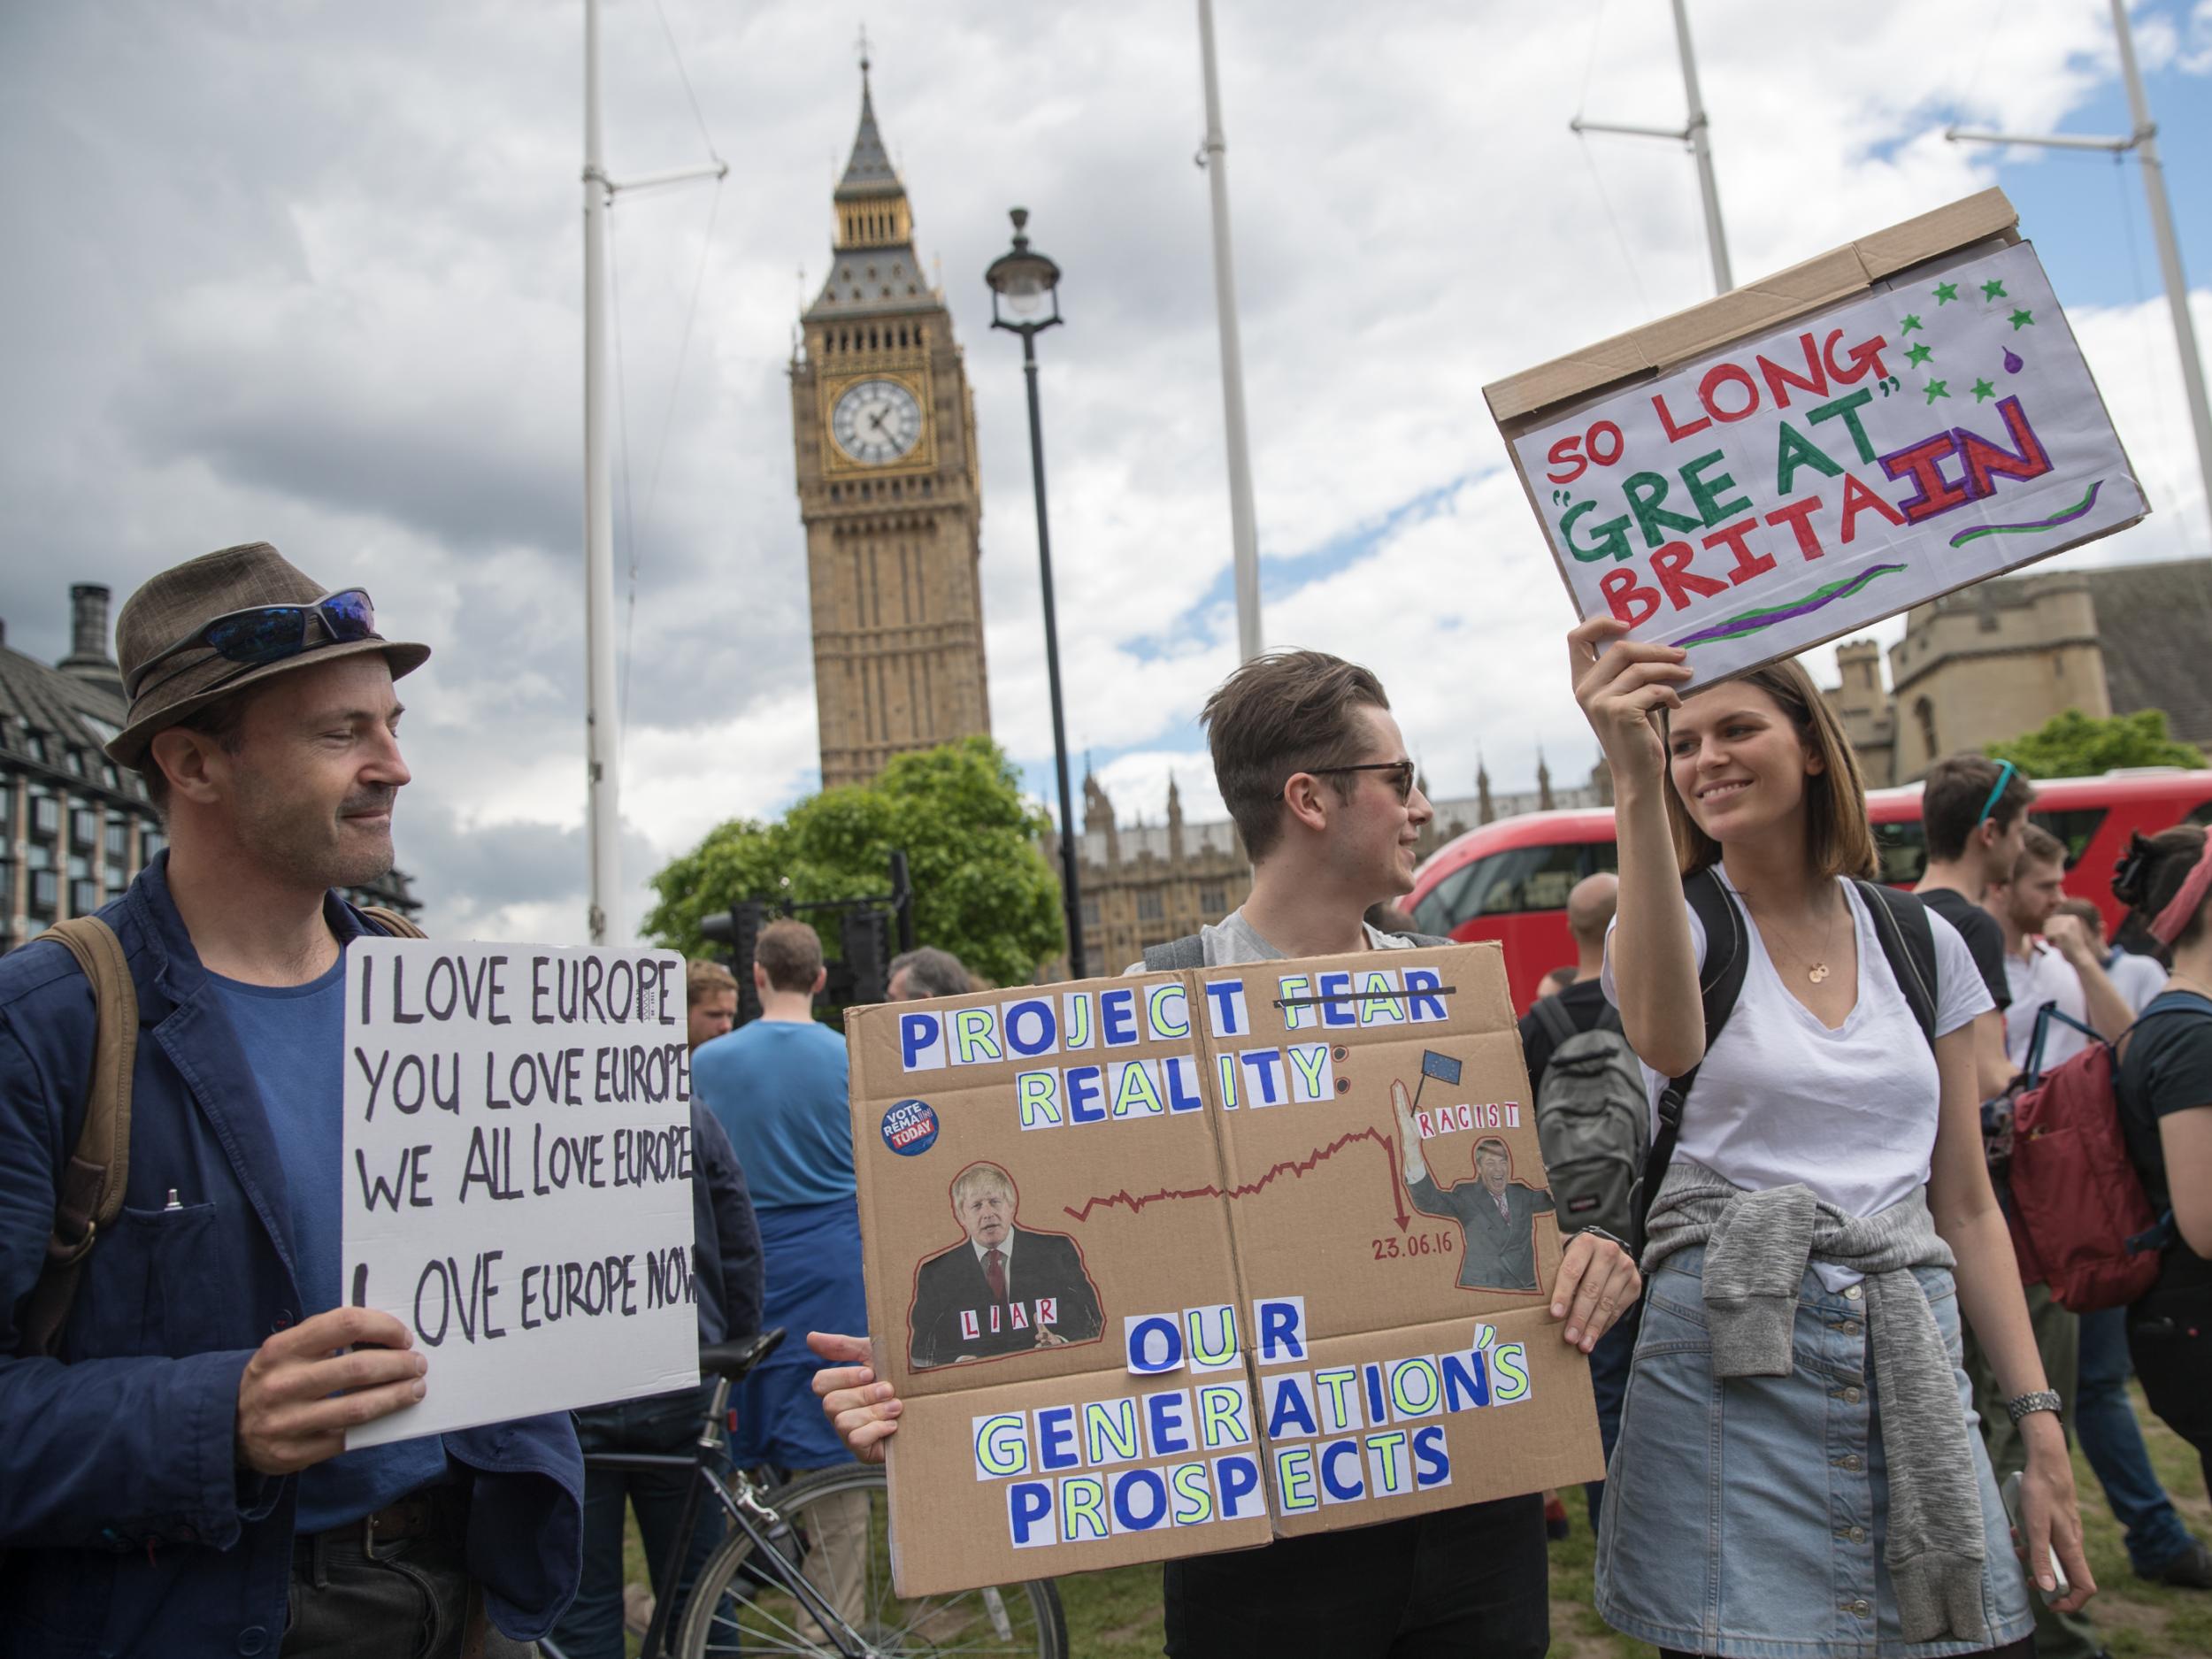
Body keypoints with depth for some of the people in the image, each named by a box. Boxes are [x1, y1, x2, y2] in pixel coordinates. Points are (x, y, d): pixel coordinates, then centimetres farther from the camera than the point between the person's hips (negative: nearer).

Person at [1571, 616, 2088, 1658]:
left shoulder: (1923, 941, 8)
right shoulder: (1680, 919, -3)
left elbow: (1967, 1205, 11)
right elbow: (1666, 1040, -30)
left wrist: (2041, 1425, 7)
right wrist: (1637, 787, -38)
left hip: (1913, 1364, 4)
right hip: (1733, 1362, -3)